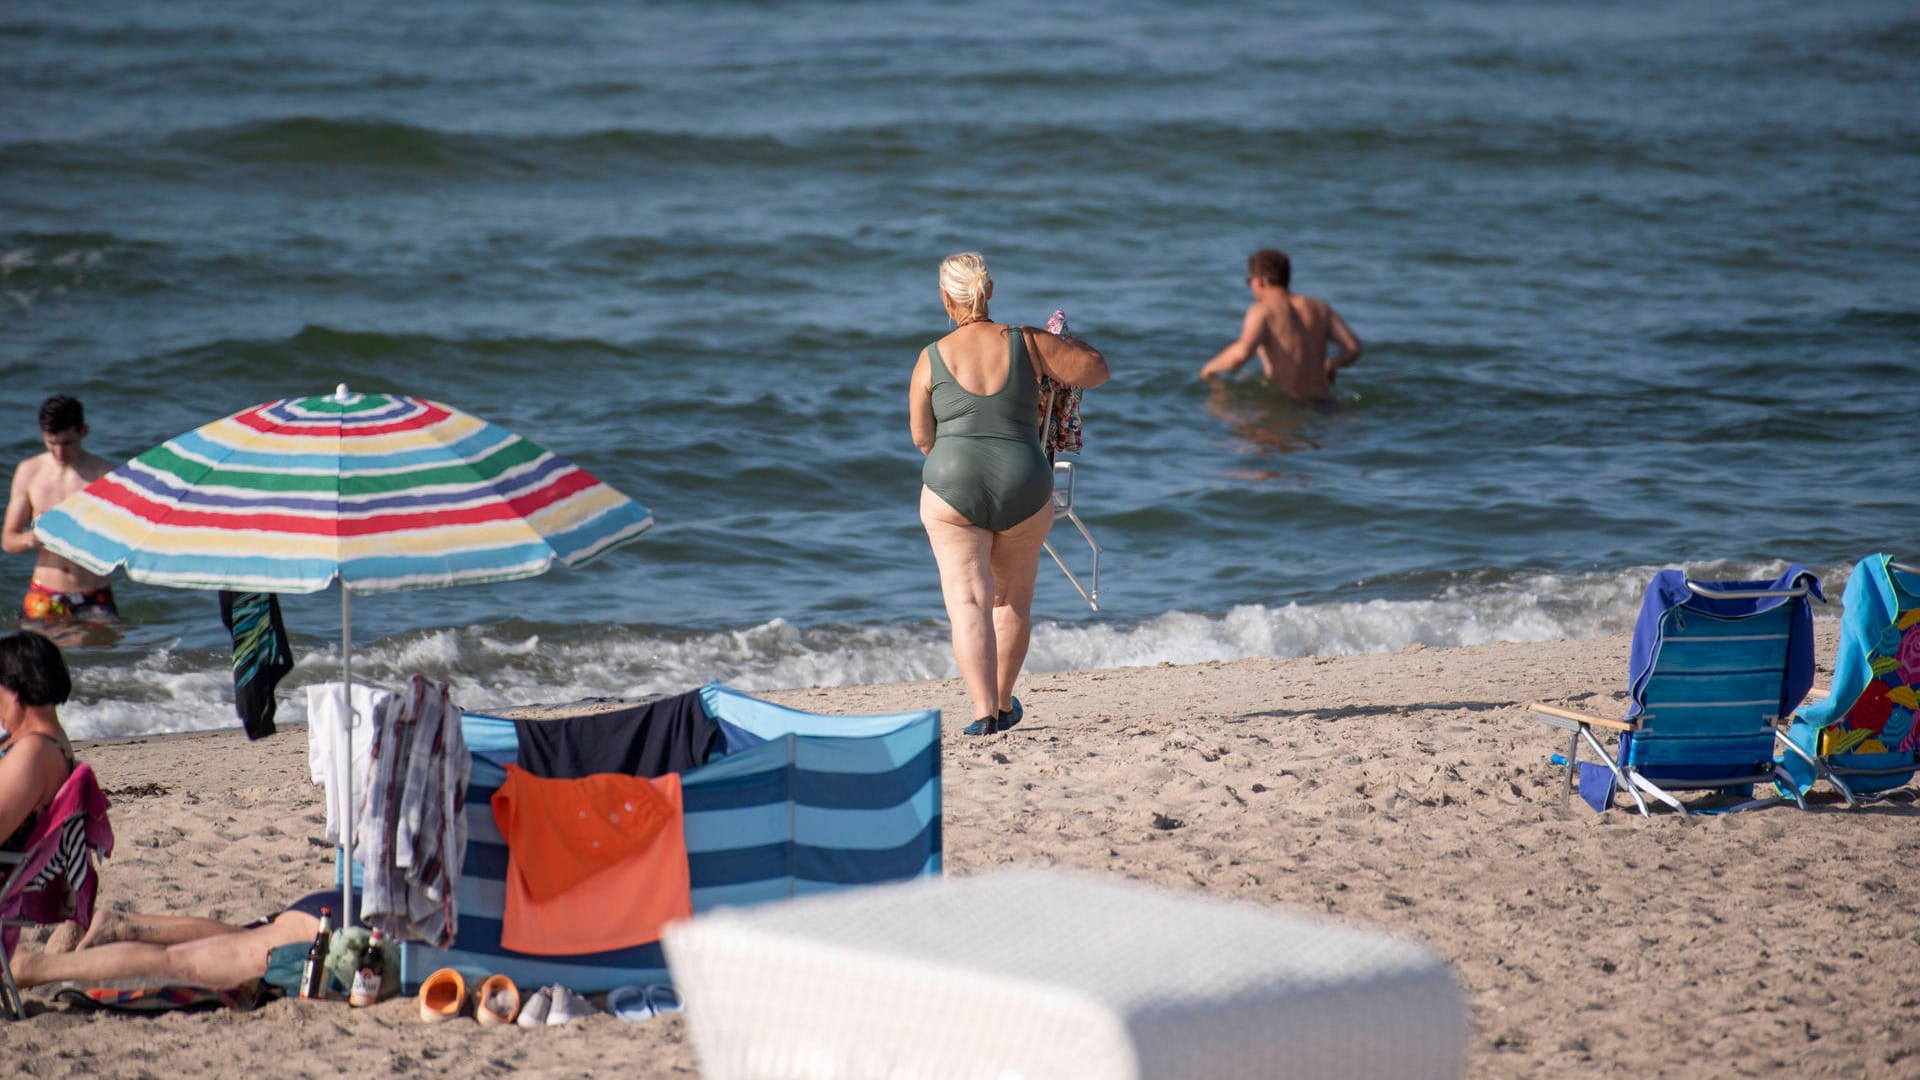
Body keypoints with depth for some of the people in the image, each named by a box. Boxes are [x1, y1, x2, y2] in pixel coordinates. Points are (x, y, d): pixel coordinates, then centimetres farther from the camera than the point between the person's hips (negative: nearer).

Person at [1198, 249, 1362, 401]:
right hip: (1323, 397, 6)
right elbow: (1353, 347, 3)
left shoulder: (1262, 311, -8)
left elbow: (1241, 353, -25)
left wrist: (1210, 368, -6)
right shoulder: (1320, 308, 9)